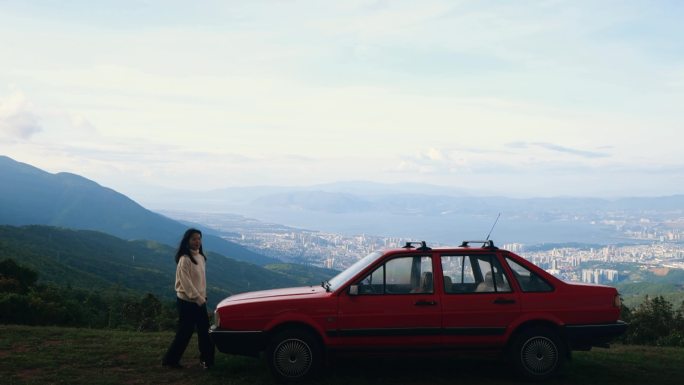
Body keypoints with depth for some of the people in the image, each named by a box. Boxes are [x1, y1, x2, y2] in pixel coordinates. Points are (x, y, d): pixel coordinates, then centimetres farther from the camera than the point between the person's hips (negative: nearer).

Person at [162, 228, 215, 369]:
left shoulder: (201, 257, 8)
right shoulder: (184, 259, -17)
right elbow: (186, 283, -20)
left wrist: (203, 296, 11)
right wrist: (199, 298, -21)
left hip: (199, 301, 8)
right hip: (187, 301, -8)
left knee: (204, 331, 9)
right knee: (184, 332, -1)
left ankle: (206, 359, 17)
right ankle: (169, 360, 12)